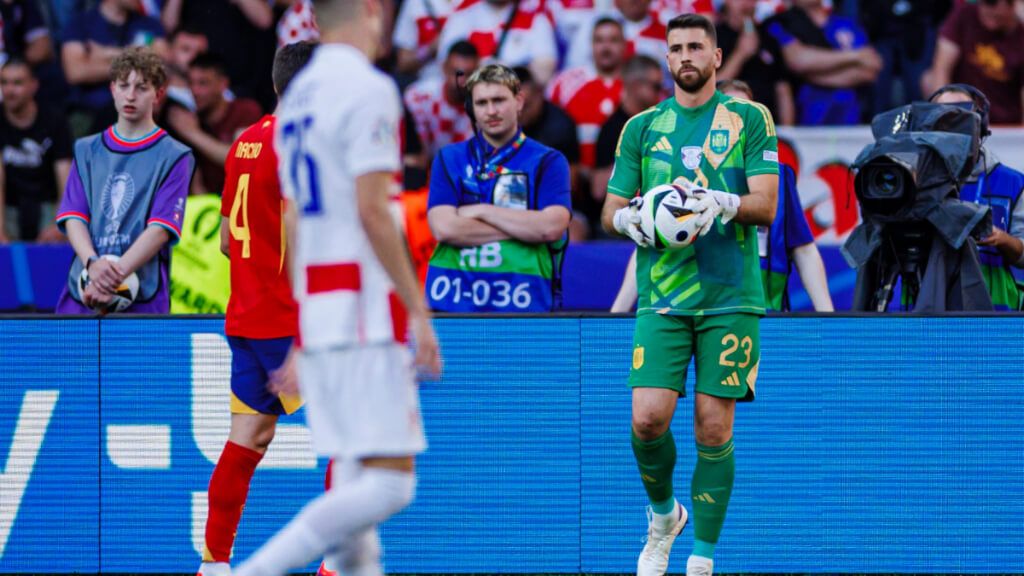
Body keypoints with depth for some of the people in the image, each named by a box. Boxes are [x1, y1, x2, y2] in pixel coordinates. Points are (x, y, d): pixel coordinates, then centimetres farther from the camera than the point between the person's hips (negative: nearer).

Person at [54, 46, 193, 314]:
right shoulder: (87, 150, 15)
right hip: (80, 295, 3)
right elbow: (73, 217, 6)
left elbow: (161, 229, -8)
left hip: (141, 299, -3)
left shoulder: (174, 157, 3)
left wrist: (115, 275, -19)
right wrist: (93, 263, -15)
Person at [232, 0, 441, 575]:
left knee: (355, 487, 9)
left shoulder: (298, 95, 16)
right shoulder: (368, 89, -10)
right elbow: (372, 211, -17)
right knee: (389, 484, -10)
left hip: (316, 312, 9)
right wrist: (419, 310, -14)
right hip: (364, 310, -9)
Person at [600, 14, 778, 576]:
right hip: (662, 295, 2)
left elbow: (765, 204, -2)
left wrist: (722, 204, -22)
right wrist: (629, 218, -9)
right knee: (648, 417, -12)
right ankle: (662, 515, 17)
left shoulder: (750, 119, 5)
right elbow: (611, 209, 14)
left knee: (714, 427, -3)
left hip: (730, 295, -1)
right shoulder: (643, 127, 11)